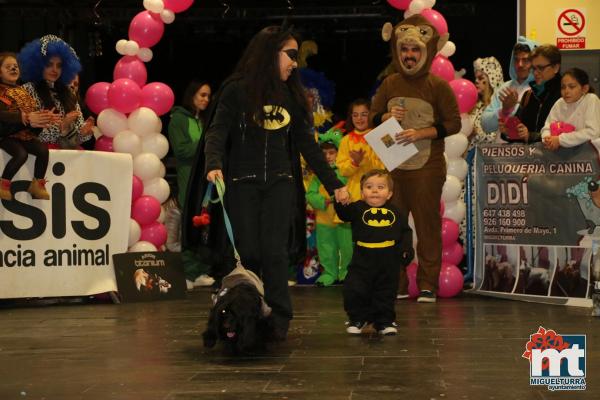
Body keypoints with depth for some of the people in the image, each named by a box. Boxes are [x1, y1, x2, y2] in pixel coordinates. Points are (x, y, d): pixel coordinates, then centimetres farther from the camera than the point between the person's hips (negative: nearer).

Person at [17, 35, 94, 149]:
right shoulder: (29, 89, 2)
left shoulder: (66, 92, 17)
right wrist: (61, 126, -18)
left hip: (70, 148, 5)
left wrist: (84, 131, -10)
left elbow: (78, 125, 13)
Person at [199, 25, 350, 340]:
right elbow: (218, 131, -10)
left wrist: (333, 184, 11)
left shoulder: (291, 95, 11)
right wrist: (214, 164, -30)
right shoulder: (237, 90, -2)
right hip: (242, 184, -2)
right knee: (247, 252, -4)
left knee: (274, 251, -7)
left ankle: (278, 319, -4)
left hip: (280, 183, 2)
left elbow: (307, 145, 14)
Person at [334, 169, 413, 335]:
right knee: (354, 291, -4)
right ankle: (357, 319, 17)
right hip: (363, 261, -1)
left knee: (386, 293, 11)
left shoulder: (395, 213, 6)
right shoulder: (358, 209, 0)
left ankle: (384, 320, 27)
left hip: (388, 264, 1)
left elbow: (405, 232, 10)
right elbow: (343, 213, -15)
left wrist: (406, 249, -4)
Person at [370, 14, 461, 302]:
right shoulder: (390, 84, 8)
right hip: (393, 166, 4)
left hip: (427, 168, -4)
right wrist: (388, 117, -8)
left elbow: (453, 123, -5)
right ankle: (395, 285, 13)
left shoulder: (438, 86, -4)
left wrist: (420, 133, -16)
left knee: (427, 225, 0)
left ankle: (428, 286, 6)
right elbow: (373, 116, 15)